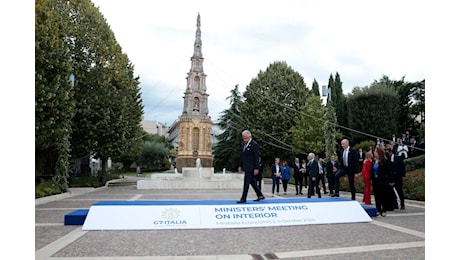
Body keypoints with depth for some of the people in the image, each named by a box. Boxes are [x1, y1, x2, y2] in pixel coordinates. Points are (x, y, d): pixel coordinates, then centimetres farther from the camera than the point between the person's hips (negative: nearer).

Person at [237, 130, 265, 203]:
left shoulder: (254, 144, -13)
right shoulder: (245, 144, 14)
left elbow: (257, 157, -15)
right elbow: (242, 156, 19)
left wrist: (256, 168, -18)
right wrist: (240, 166, 14)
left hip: (251, 168, -9)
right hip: (246, 167, 9)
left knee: (246, 183, -5)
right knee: (252, 182, 14)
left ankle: (243, 199, 1)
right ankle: (260, 195, 24)